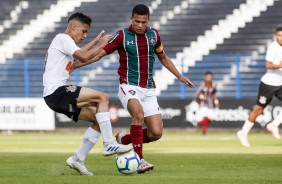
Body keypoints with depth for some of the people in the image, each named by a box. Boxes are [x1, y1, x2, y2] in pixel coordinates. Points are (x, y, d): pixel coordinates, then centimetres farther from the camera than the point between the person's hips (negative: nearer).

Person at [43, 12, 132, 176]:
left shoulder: (64, 41, 25)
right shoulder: (63, 38, -6)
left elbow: (77, 54, 47)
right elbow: (83, 57, -20)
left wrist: (95, 41, 48)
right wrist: (101, 46, -6)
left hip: (56, 97, 10)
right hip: (56, 92, -10)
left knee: (99, 118, 7)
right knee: (102, 97, -18)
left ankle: (78, 159, 8)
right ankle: (109, 145, -20)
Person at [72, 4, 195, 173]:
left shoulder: (154, 35, 6)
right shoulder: (122, 36, -6)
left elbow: (163, 58, 23)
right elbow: (99, 54, -2)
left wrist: (180, 77, 19)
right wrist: (73, 65, -8)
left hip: (148, 89, 4)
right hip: (129, 86, -4)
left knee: (156, 133, -7)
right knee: (138, 113, -35)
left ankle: (124, 139, 20)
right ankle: (139, 160, -30)